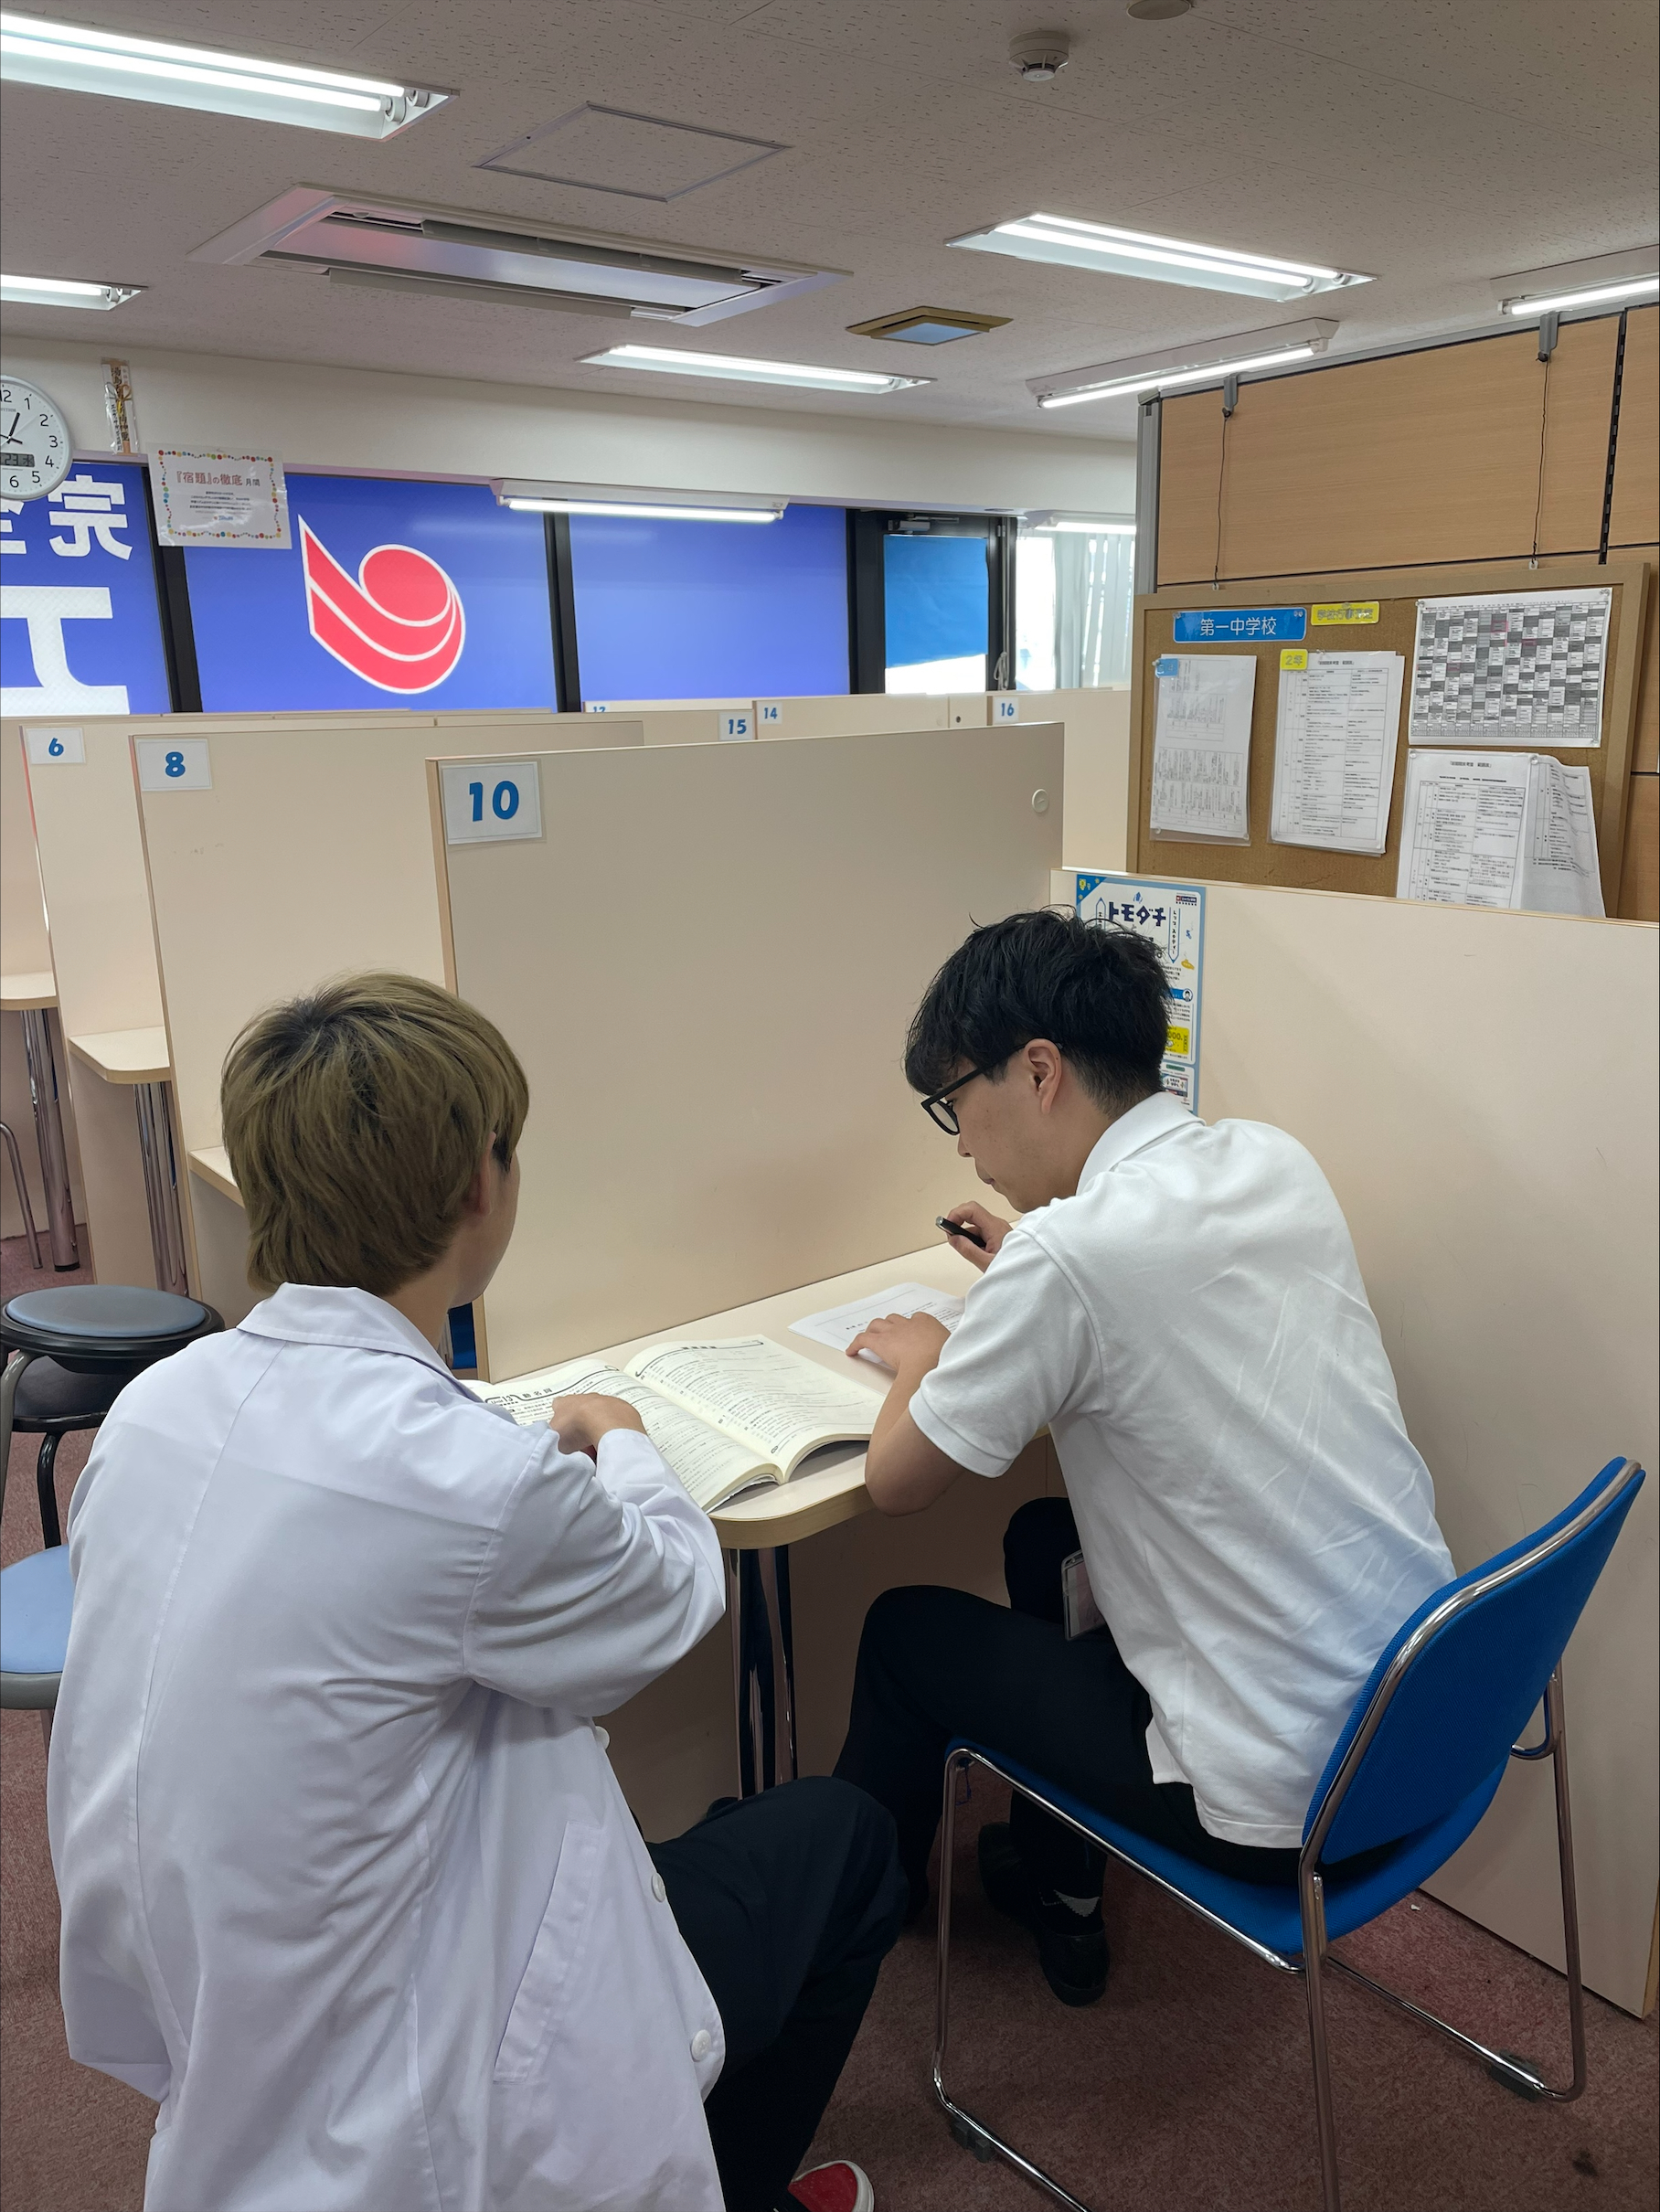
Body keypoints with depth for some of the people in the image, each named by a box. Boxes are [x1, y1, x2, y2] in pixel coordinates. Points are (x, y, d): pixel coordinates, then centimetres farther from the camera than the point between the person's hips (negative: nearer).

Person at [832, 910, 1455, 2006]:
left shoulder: (1069, 1253, -25)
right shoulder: (1277, 1161, -2)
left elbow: (898, 1481, -11)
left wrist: (922, 1359, 6)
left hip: (1291, 1803, -7)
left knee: (907, 1631, 13)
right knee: (1045, 1536, 25)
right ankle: (1057, 1886, 41)